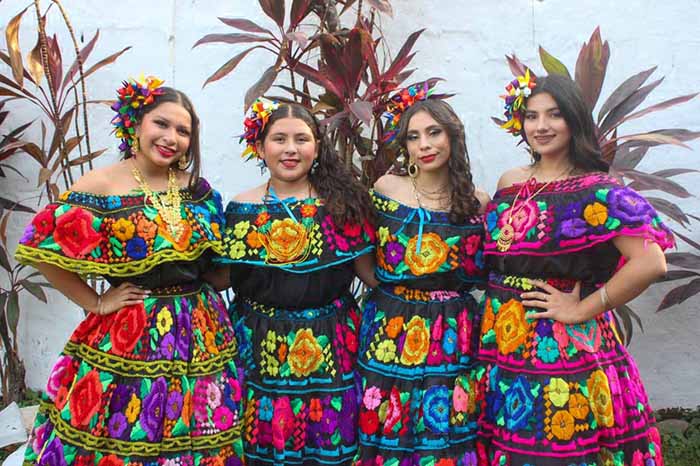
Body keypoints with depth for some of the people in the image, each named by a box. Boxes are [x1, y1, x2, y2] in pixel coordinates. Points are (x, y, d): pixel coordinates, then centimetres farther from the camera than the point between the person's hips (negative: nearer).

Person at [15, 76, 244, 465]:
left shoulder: (198, 188, 4)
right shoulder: (101, 185, -8)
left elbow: (220, 261, 15)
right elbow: (39, 246, -8)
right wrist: (94, 302, -6)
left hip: (201, 337, 4)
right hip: (126, 338, -3)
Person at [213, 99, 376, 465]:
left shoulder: (342, 202, 0)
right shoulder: (242, 209, 2)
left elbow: (368, 270, 2)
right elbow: (223, 278, 6)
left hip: (331, 348, 0)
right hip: (262, 349, 1)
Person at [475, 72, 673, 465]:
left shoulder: (598, 190, -9)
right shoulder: (510, 183, 9)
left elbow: (650, 263, -20)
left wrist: (582, 309, -16)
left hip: (568, 349, -5)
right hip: (502, 348, 5)